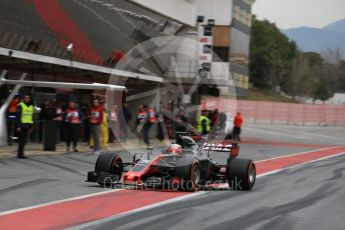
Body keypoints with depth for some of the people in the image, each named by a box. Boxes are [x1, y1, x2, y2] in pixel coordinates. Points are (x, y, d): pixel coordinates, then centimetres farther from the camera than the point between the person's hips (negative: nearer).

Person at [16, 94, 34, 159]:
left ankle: (20, 154, 14)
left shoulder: (31, 106, 16)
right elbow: (18, 117, -11)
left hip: (28, 125, 7)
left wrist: (31, 125, 15)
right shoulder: (20, 106, -7)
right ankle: (20, 154, -6)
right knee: (22, 140, -9)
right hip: (22, 125, -7)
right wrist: (18, 126, -16)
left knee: (24, 140, 8)